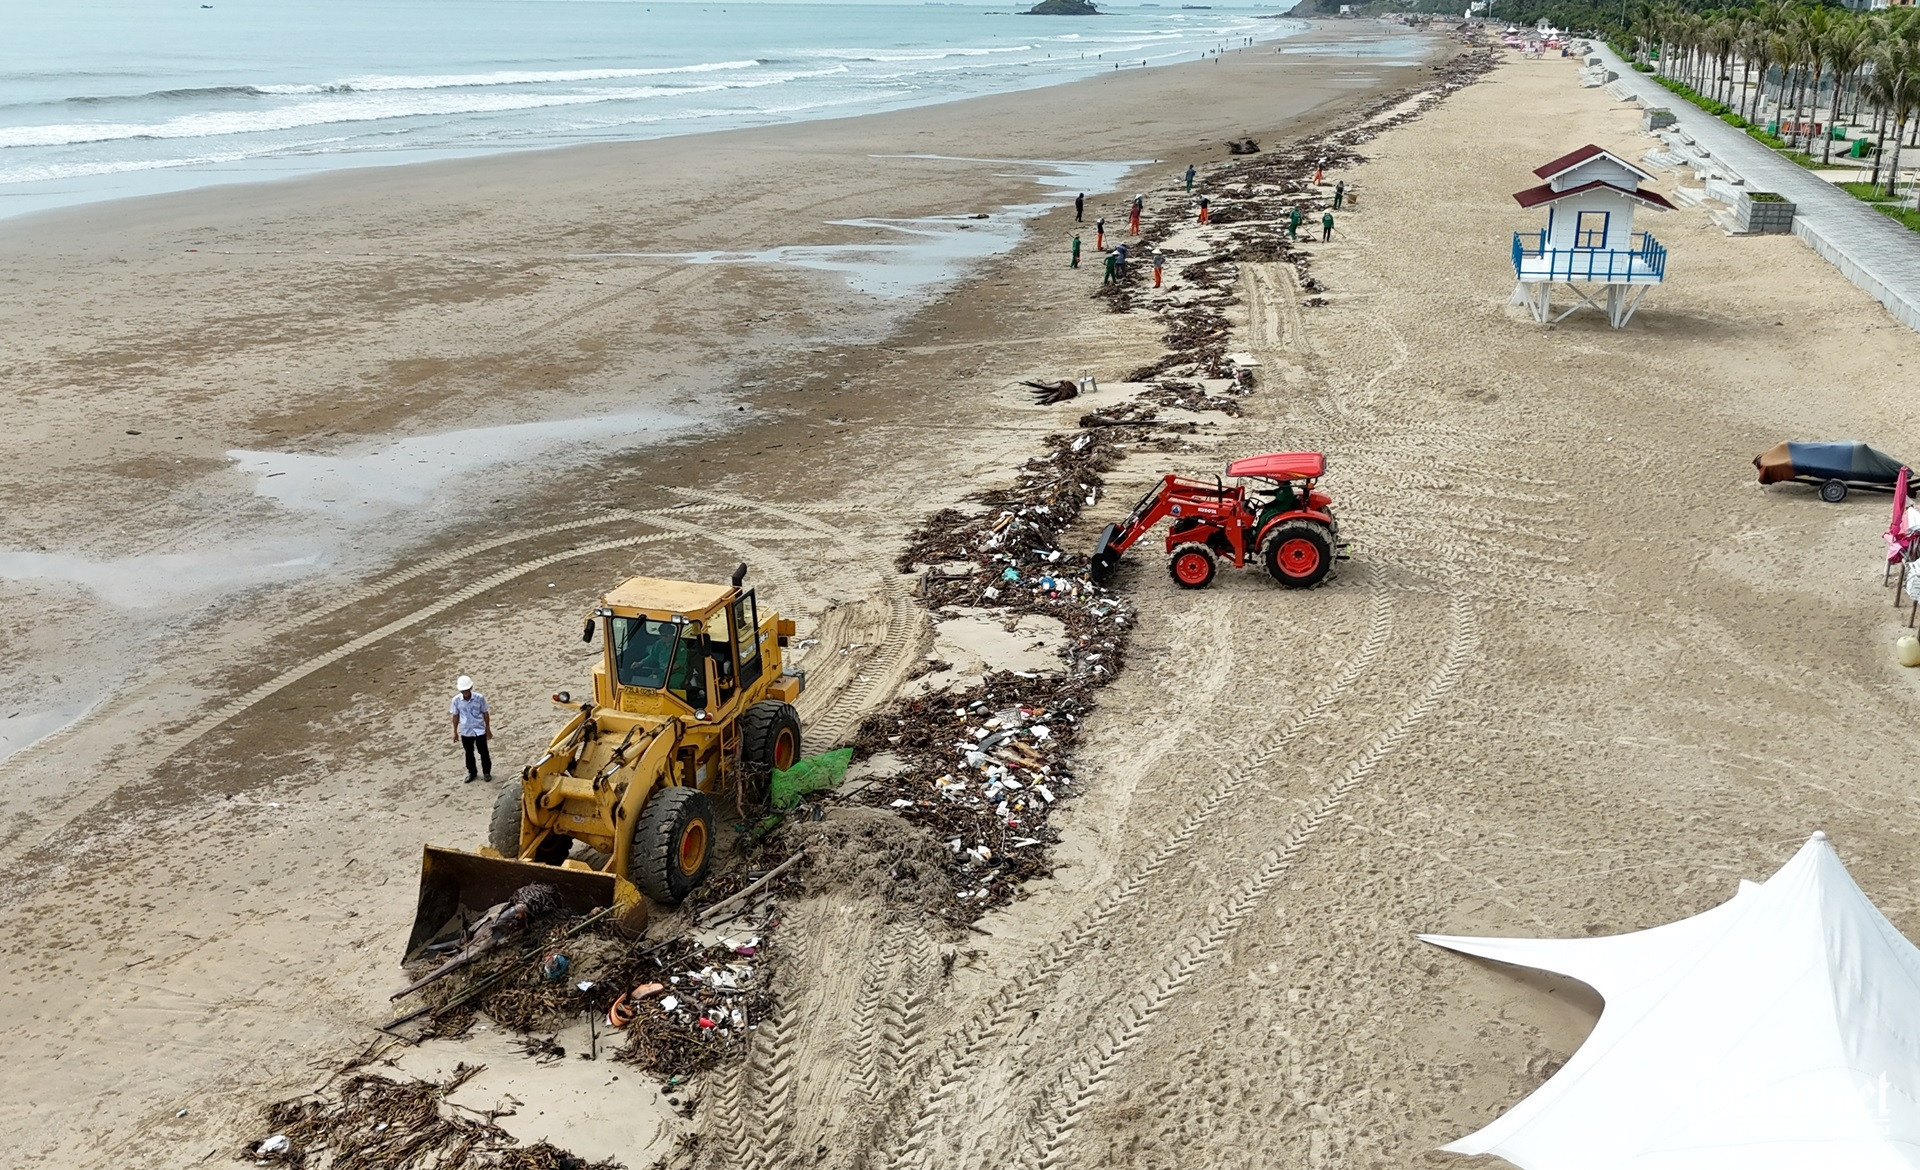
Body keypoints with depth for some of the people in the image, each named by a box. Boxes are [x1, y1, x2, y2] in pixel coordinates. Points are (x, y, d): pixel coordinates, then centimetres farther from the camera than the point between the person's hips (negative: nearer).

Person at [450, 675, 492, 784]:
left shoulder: (479, 698, -16)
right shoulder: (456, 700, -12)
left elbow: (485, 713, -4)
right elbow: (455, 716, 1)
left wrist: (488, 729, 1)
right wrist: (455, 732, 6)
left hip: (480, 730, -2)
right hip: (465, 731, 2)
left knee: (483, 752, 10)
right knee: (469, 753, 17)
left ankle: (487, 772, 29)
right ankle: (472, 772, 35)